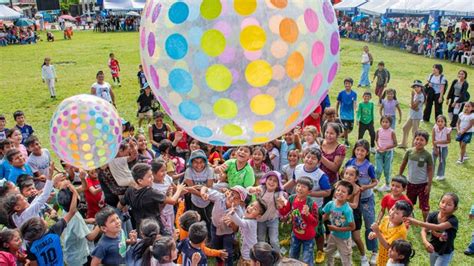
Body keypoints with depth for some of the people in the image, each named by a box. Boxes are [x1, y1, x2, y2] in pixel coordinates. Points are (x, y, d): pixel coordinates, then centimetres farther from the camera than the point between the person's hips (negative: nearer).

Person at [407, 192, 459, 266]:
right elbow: (424, 230, -19)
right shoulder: (433, 215, -15)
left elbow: (438, 227, -45)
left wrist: (417, 222, -54)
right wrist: (425, 242, -40)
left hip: (445, 253, -4)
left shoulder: (453, 220, -29)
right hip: (433, 249, 4)